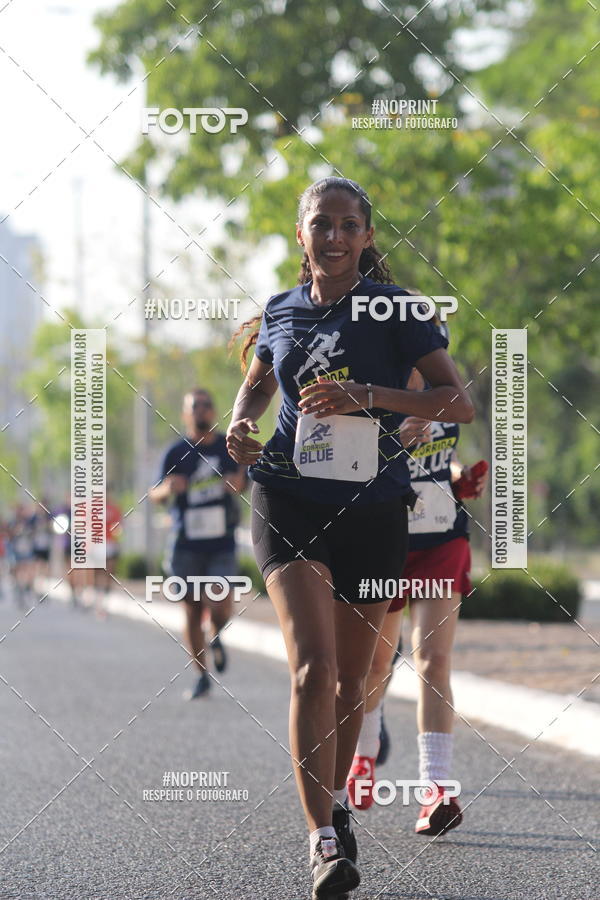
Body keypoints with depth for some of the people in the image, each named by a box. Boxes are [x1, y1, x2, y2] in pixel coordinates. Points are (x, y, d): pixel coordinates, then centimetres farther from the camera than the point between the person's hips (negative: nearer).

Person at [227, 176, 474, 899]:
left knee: (351, 677, 11)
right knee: (313, 666, -18)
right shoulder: (280, 313, 7)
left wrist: (367, 394, -19)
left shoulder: (393, 309, -3)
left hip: (372, 508, 0)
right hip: (289, 502, 0)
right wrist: (242, 421, 4)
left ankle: (336, 804, 35)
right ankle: (324, 839, -19)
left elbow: (459, 404, -8)